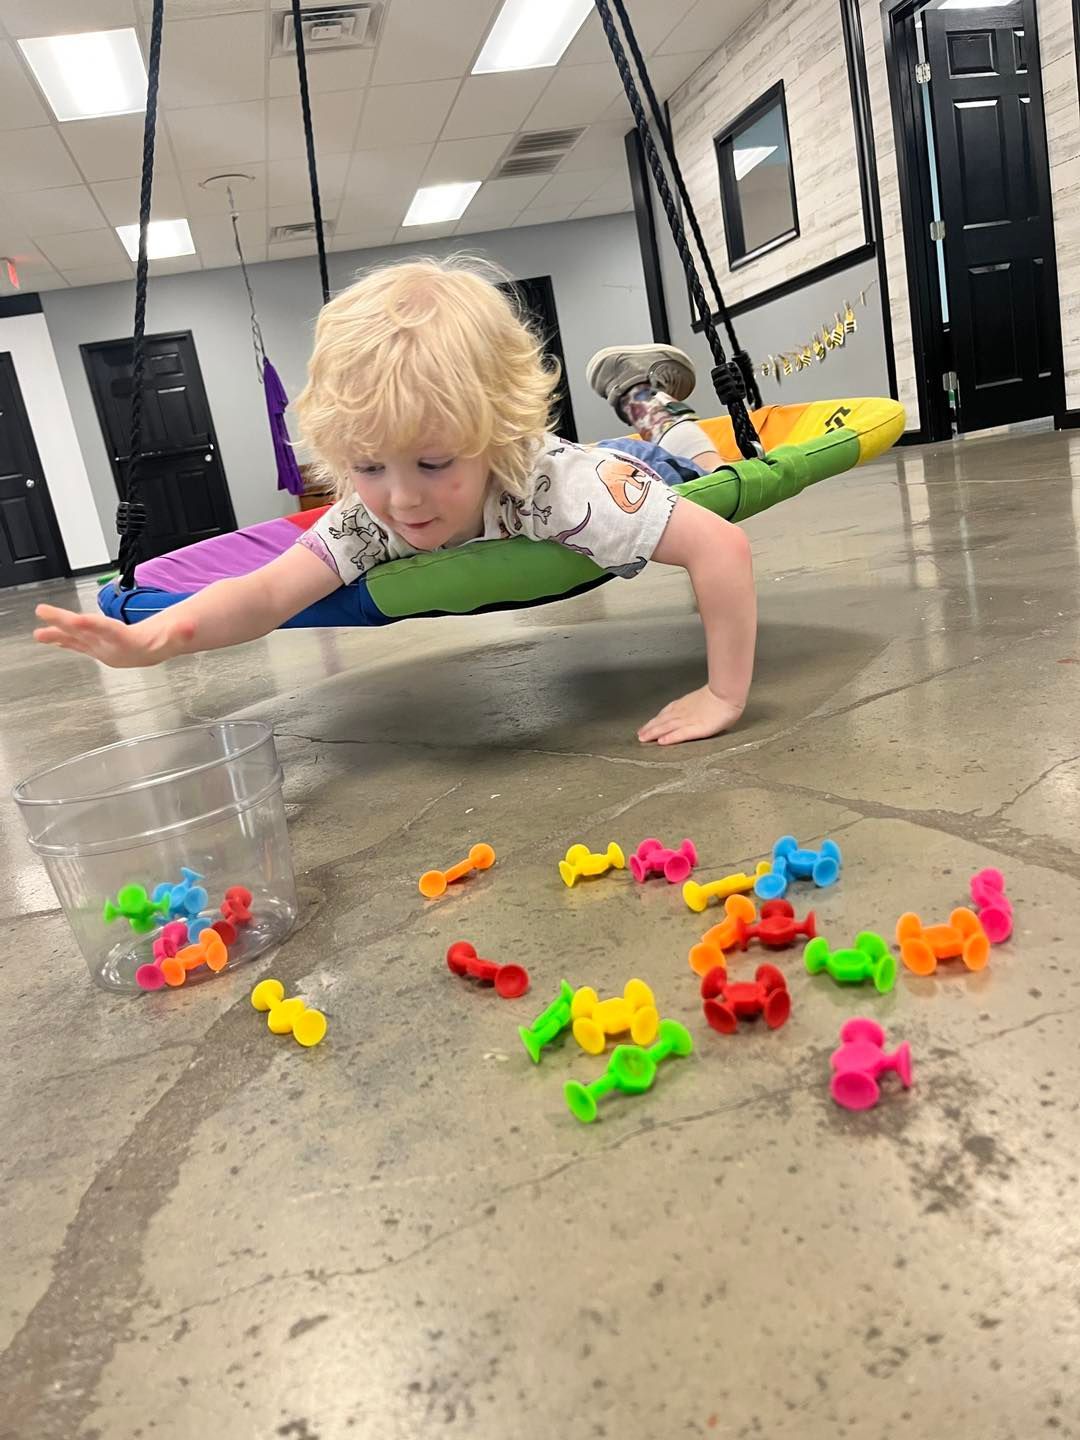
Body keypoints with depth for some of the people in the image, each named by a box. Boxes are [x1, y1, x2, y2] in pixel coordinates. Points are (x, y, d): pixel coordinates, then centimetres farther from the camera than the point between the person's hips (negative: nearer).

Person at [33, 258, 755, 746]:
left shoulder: (558, 485, -52)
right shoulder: (369, 516, -38)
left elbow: (722, 544, -52)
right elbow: (266, 592, -44)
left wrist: (724, 698, -51)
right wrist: (150, 637, -63)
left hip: (630, 477, -3)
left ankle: (653, 405, 46)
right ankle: (631, 404, 49)